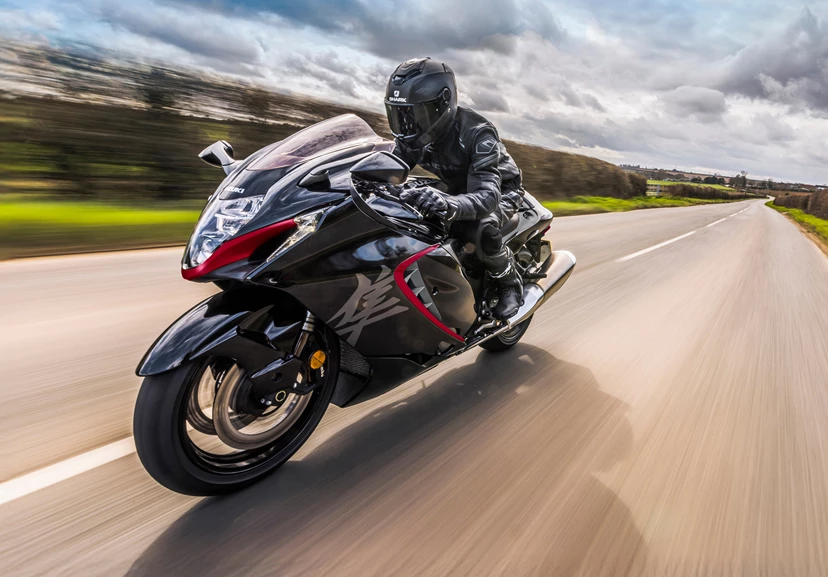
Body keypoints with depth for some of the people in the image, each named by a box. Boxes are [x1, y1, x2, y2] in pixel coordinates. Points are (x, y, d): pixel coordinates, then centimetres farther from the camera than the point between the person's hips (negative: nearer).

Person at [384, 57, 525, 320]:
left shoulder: (476, 133, -33)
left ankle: (510, 283, -12)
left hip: (501, 189, -6)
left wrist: (449, 205, -65)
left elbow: (488, 196, -44)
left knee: (478, 228, -39)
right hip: (458, 190, 6)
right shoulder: (411, 137, -14)